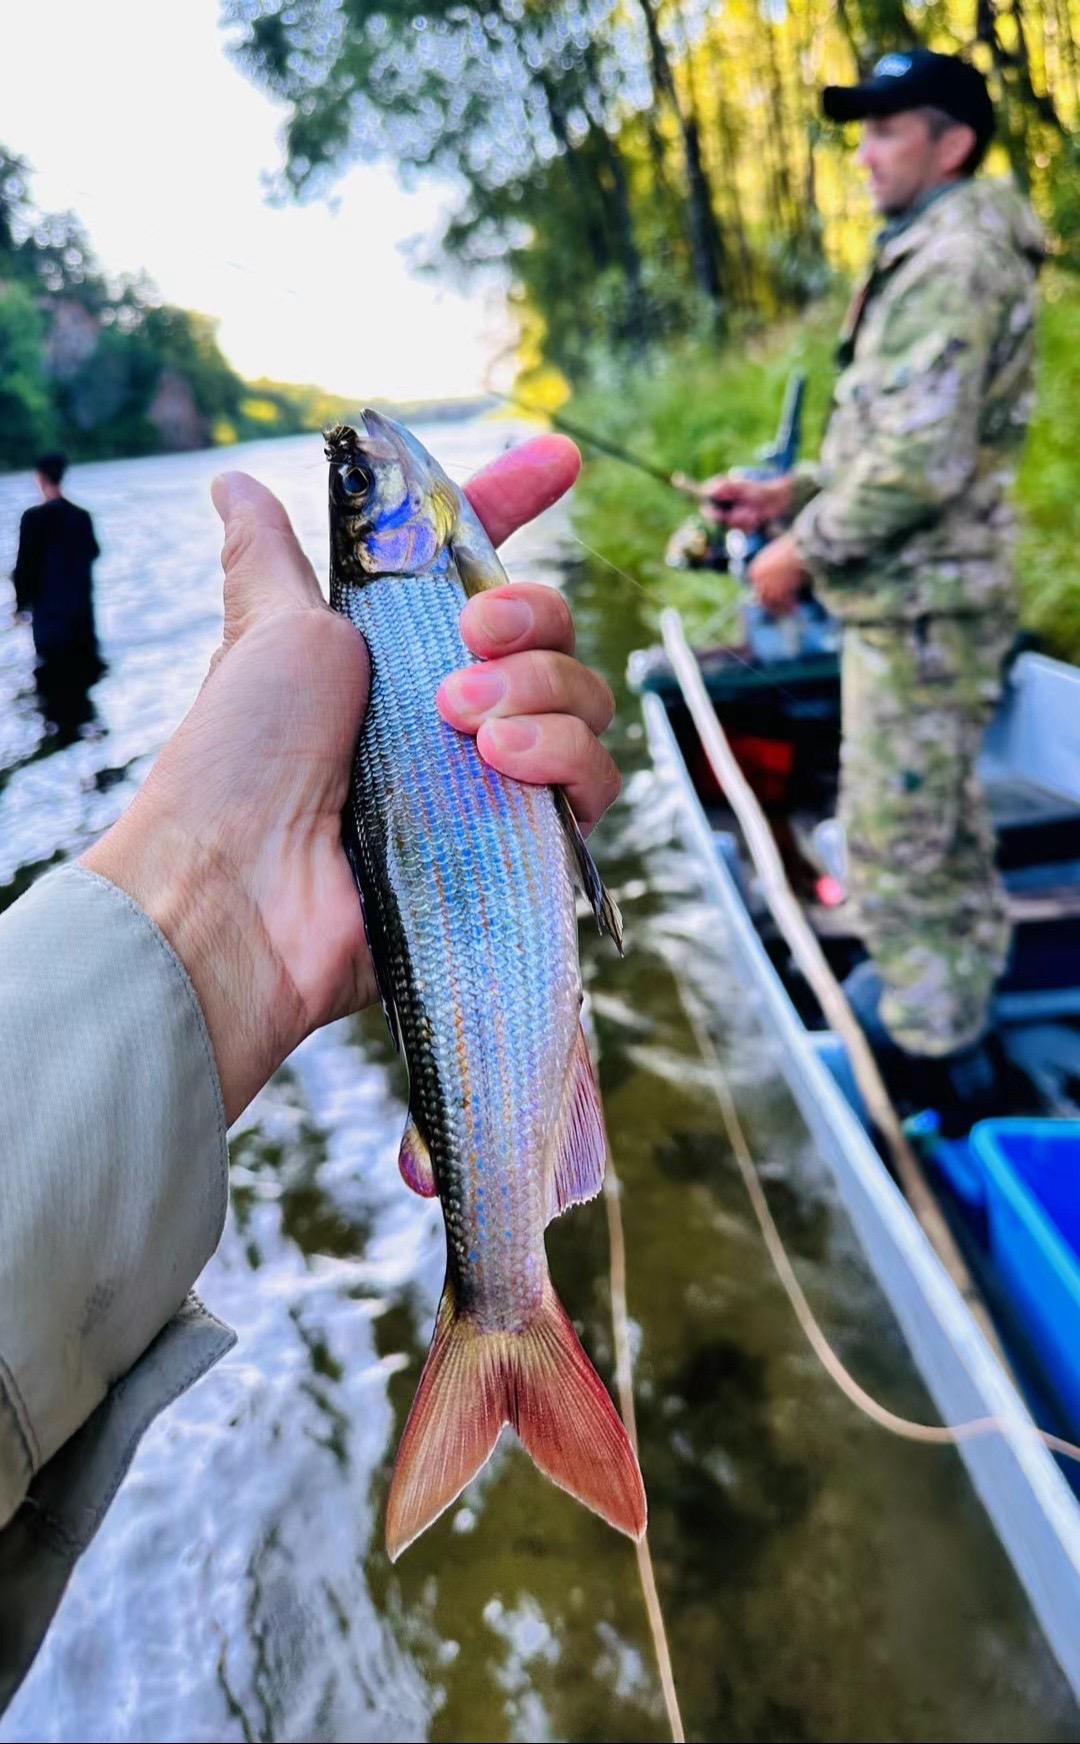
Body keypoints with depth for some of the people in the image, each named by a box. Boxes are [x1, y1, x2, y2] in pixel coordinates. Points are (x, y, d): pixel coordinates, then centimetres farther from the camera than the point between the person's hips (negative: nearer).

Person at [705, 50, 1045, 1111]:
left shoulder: (950, 260, -15)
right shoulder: (930, 258, 19)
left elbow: (922, 463, -24)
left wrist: (802, 550, -13)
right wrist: (788, 493, 11)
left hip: (917, 611, -11)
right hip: (917, 599, 11)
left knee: (897, 846, -3)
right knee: (945, 834, 20)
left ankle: (933, 1056, 11)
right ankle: (953, 1017, 36)